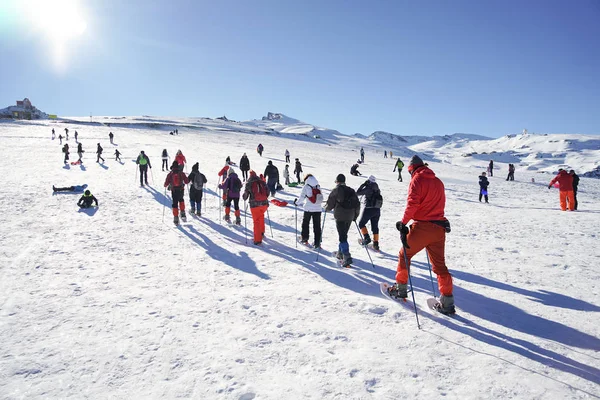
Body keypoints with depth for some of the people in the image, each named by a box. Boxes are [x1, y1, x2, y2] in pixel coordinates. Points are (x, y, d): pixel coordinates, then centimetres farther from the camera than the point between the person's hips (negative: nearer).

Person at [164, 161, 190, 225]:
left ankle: (176, 218, 2)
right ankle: (182, 213, 15)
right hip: (181, 190, 1)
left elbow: (166, 184, -2)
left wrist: (166, 185, 21)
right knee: (181, 200, 27)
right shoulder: (181, 173, -4)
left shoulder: (170, 174, -3)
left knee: (175, 203, 7)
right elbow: (187, 181, -2)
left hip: (174, 191, 0)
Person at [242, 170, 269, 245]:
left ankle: (258, 240, 5)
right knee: (261, 216, 30)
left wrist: (244, 198, 20)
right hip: (264, 204, 4)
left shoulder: (249, 183, -4)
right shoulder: (262, 182, 7)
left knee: (256, 221, 5)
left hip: (255, 204, -3)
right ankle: (262, 232, 33)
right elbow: (267, 192, 13)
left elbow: (246, 194, -2)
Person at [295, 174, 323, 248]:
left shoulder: (306, 187, -4)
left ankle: (304, 238, 23)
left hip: (308, 209, -3)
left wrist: (297, 202, 15)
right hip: (318, 209, 3)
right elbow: (321, 198, 12)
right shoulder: (318, 187, 7)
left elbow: (301, 197, -4)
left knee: (305, 223, 17)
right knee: (317, 226, 6)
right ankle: (317, 243, 5)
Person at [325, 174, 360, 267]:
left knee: (342, 237, -7)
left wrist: (326, 208, 20)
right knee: (344, 234, 21)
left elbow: (330, 204, -2)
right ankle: (340, 253, 32)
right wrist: (355, 215, 22)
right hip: (349, 217, 6)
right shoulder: (351, 191, 10)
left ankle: (347, 257, -17)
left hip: (340, 216, -6)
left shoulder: (336, 191, -5)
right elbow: (357, 204, 12)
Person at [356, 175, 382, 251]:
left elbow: (358, 193, -5)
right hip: (377, 210, 6)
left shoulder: (368, 188, -12)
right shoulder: (377, 190, 5)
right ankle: (376, 244, 11)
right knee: (375, 227, 12)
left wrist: (363, 184, 0)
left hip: (368, 209, -6)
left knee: (361, 224, 11)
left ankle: (366, 237, -4)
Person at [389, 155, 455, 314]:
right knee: (439, 264, 10)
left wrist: (403, 222, -11)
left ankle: (400, 289, 22)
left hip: (422, 227, -6)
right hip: (439, 228, 6)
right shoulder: (438, 182, 15)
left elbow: (412, 203, -17)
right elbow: (440, 204, 19)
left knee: (405, 255, 14)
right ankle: (447, 302, 7)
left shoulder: (417, 179, -5)